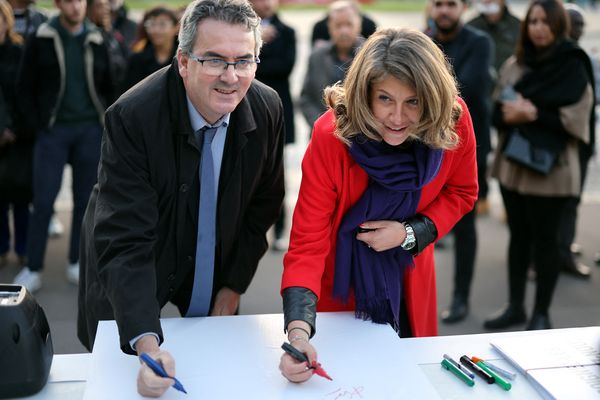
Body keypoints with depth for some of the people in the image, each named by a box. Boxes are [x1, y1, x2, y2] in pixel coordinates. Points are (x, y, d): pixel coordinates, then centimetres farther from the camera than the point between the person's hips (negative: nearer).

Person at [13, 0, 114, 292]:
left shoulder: (96, 41, 6)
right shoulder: (41, 39, -1)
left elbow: (107, 87, 13)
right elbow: (25, 86, 1)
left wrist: (105, 123, 4)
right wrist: (37, 126, -5)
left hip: (90, 130, 2)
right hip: (53, 130, -2)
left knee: (85, 199, 6)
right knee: (44, 200, -3)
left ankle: (76, 264, 17)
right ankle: (33, 269, 6)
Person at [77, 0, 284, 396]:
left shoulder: (268, 108, -16)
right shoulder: (132, 117, -30)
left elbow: (263, 204, -1)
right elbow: (124, 243, -34)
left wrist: (234, 286, -1)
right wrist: (147, 343, -44)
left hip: (213, 276, 4)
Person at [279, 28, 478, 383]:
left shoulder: (453, 121, -23)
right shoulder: (331, 137, -32)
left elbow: (461, 192, -4)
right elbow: (308, 243, -32)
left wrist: (410, 234, -21)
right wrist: (298, 332, -46)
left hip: (408, 270, 3)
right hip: (340, 273, -3)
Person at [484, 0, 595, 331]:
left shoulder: (573, 68, -6)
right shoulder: (513, 65, 9)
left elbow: (574, 120, -10)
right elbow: (496, 109, 11)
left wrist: (533, 115, -17)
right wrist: (508, 114, -10)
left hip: (550, 169, -5)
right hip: (512, 163, 5)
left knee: (544, 240, 4)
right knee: (518, 236, 14)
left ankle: (541, 314, 17)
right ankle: (515, 306, 26)